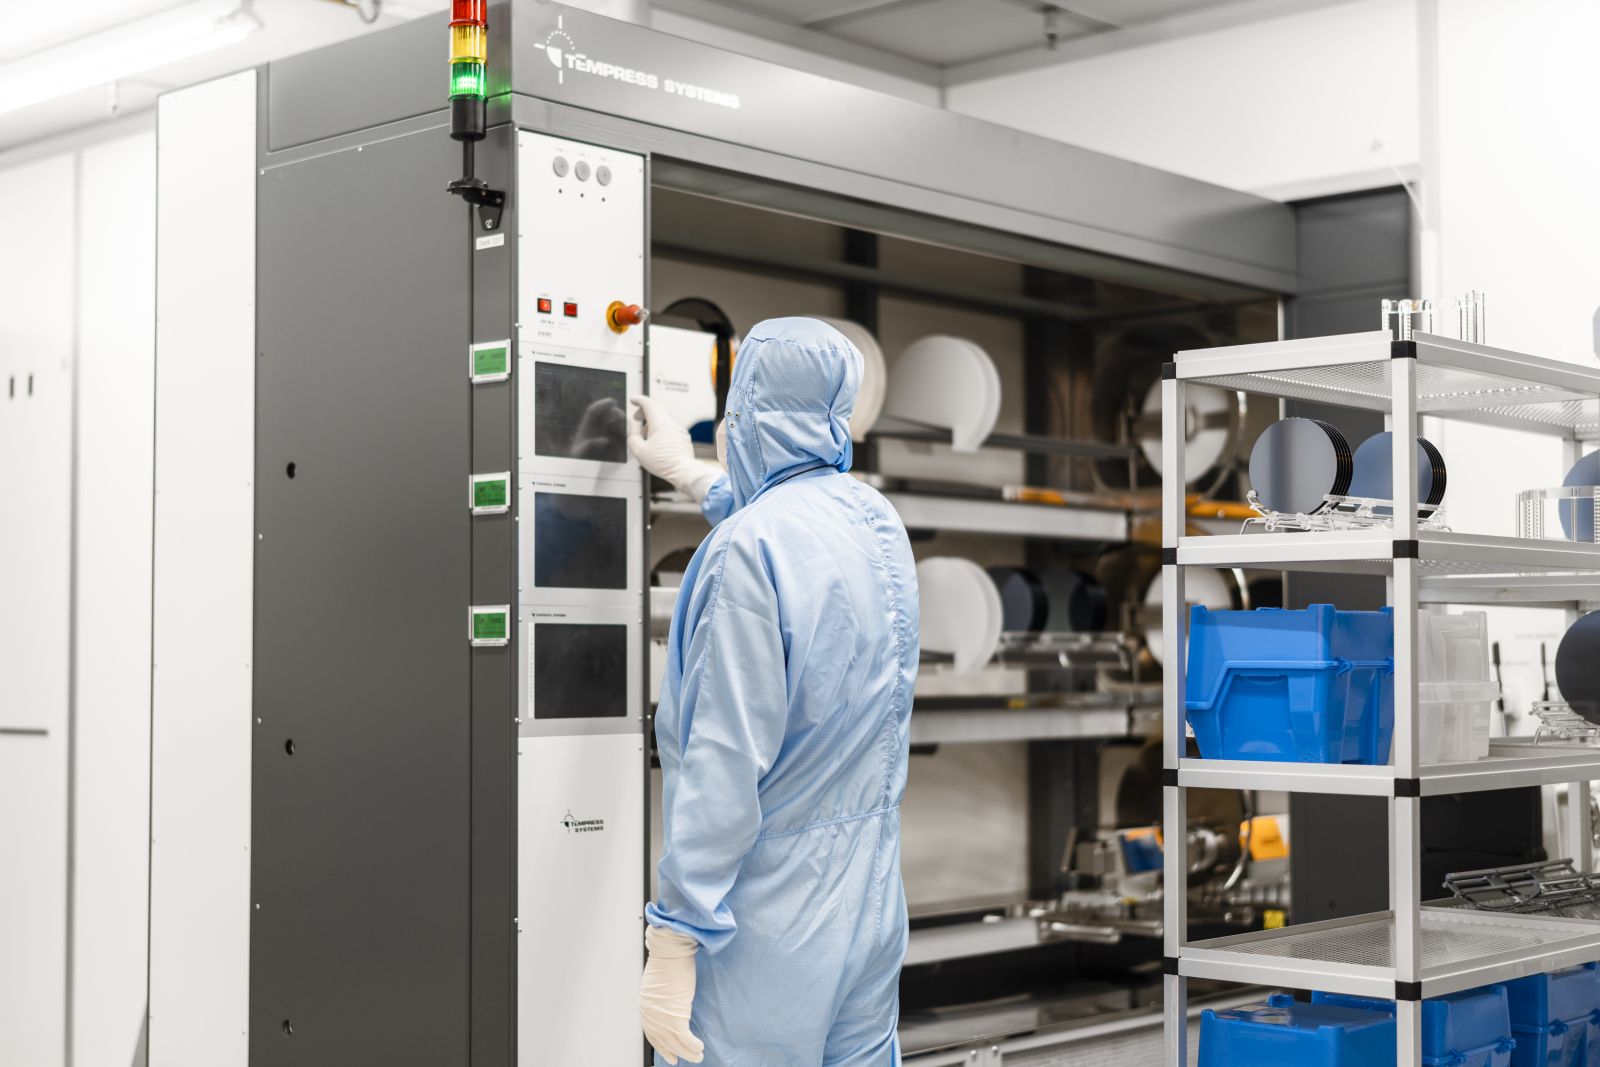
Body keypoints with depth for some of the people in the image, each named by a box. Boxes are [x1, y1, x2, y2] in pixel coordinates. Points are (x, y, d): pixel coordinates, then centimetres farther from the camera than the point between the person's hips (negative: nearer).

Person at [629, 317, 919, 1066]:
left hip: (768, 916, -8)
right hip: (873, 901, 8)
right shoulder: (880, 523, 5)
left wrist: (672, 947, -18)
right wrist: (692, 475, 45)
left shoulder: (749, 548, -19)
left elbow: (723, 763, -22)